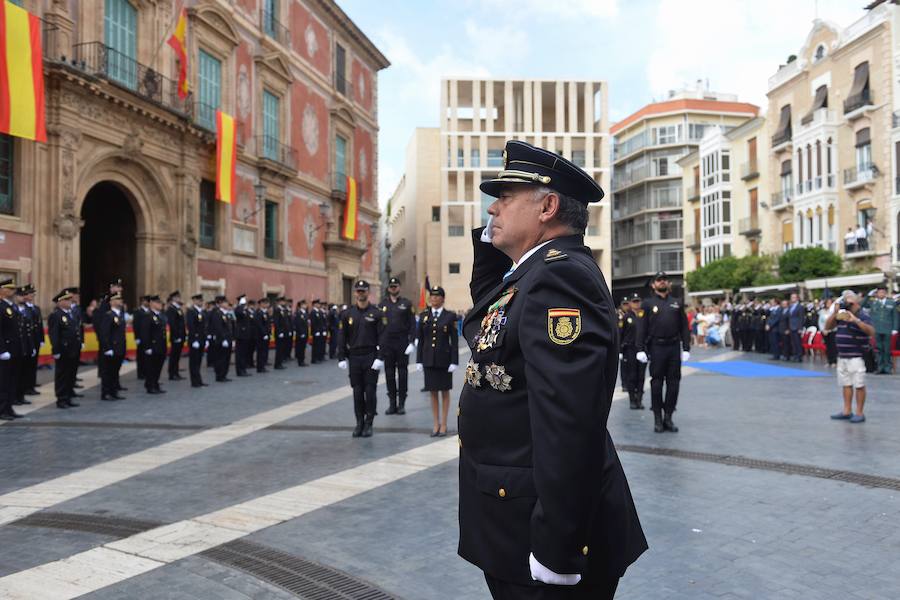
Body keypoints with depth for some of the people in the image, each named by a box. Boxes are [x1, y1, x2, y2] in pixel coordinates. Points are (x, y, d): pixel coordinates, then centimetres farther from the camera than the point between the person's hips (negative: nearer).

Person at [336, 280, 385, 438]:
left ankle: (369, 424, 11)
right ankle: (359, 423, 16)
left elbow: (382, 336, -5)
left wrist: (380, 358, -13)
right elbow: (341, 337, 6)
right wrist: (341, 358, 1)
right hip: (354, 357, 2)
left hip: (371, 357, -2)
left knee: (370, 392, 0)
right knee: (357, 392, 6)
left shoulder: (376, 313, -2)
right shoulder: (347, 314, 5)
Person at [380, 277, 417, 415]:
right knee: (389, 373, 5)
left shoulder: (407, 304, 1)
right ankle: (392, 403, 13)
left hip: (402, 344, -2)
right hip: (387, 345, 2)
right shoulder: (383, 304, 8)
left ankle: (401, 404, 10)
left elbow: (412, 324, -2)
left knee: (402, 373, 3)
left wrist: (412, 342, -10)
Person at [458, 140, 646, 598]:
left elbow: (570, 424, -30)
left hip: (543, 529, -9)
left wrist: (555, 550, -27)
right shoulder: (537, 271, 7)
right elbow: (486, 313, 26)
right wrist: (488, 241, 11)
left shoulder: (561, 274, -23)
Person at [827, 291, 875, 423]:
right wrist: (835, 313, 0)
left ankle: (859, 413, 4)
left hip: (856, 357, -7)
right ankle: (847, 411, 20)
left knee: (859, 385, -2)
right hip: (842, 356, 7)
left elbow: (871, 331, -23)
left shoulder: (862, 315, -9)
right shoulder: (842, 315, 11)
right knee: (846, 384, 13)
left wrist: (856, 320, -34)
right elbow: (828, 326, 13)